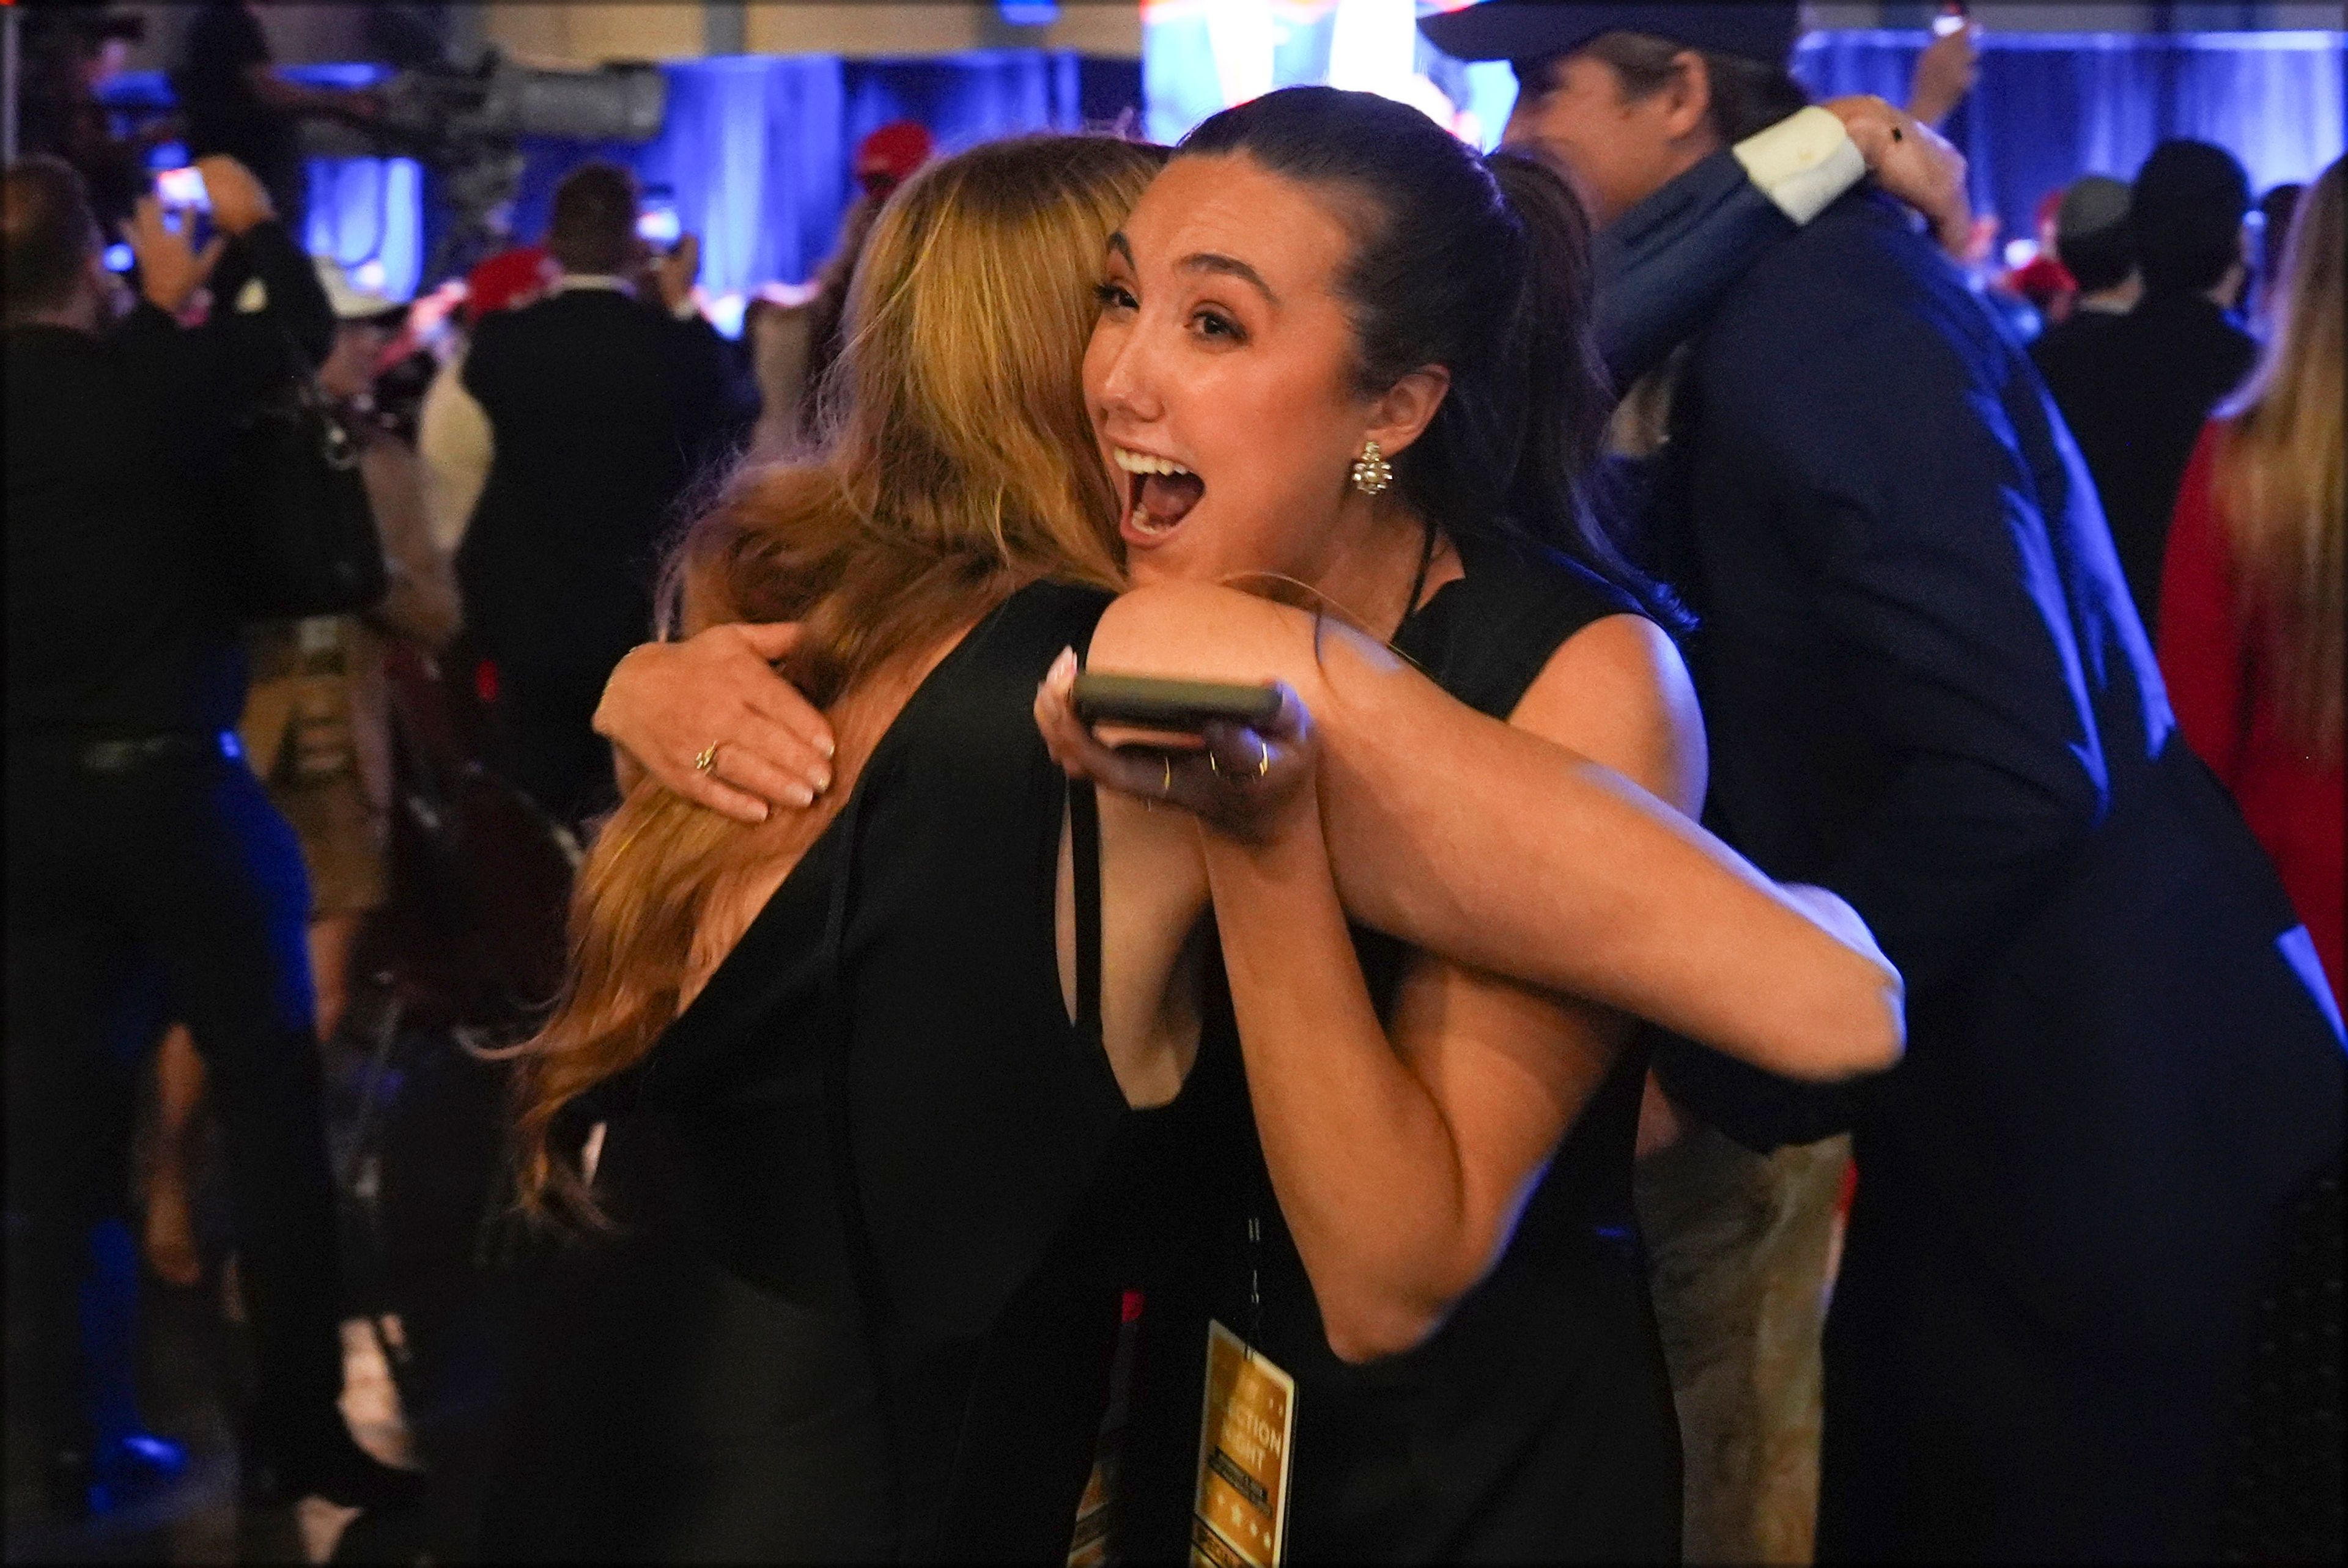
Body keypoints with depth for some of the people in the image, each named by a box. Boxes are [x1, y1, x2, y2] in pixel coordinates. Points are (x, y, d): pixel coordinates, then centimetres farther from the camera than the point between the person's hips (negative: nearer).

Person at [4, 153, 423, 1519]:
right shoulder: (148, 379, -13)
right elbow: (308, 329, 3)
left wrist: (160, 313, 26)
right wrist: (253, 225, 19)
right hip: (170, 779, -5)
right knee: (273, 1099, 3)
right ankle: (300, 1427, 5)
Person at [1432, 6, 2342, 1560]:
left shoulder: (1822, 322, -21)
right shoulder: (1796, 293, 8)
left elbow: (2012, 780, -28)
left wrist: (1715, 1064, -19)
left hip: (2098, 1133, -9)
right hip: (1992, 1110, 9)